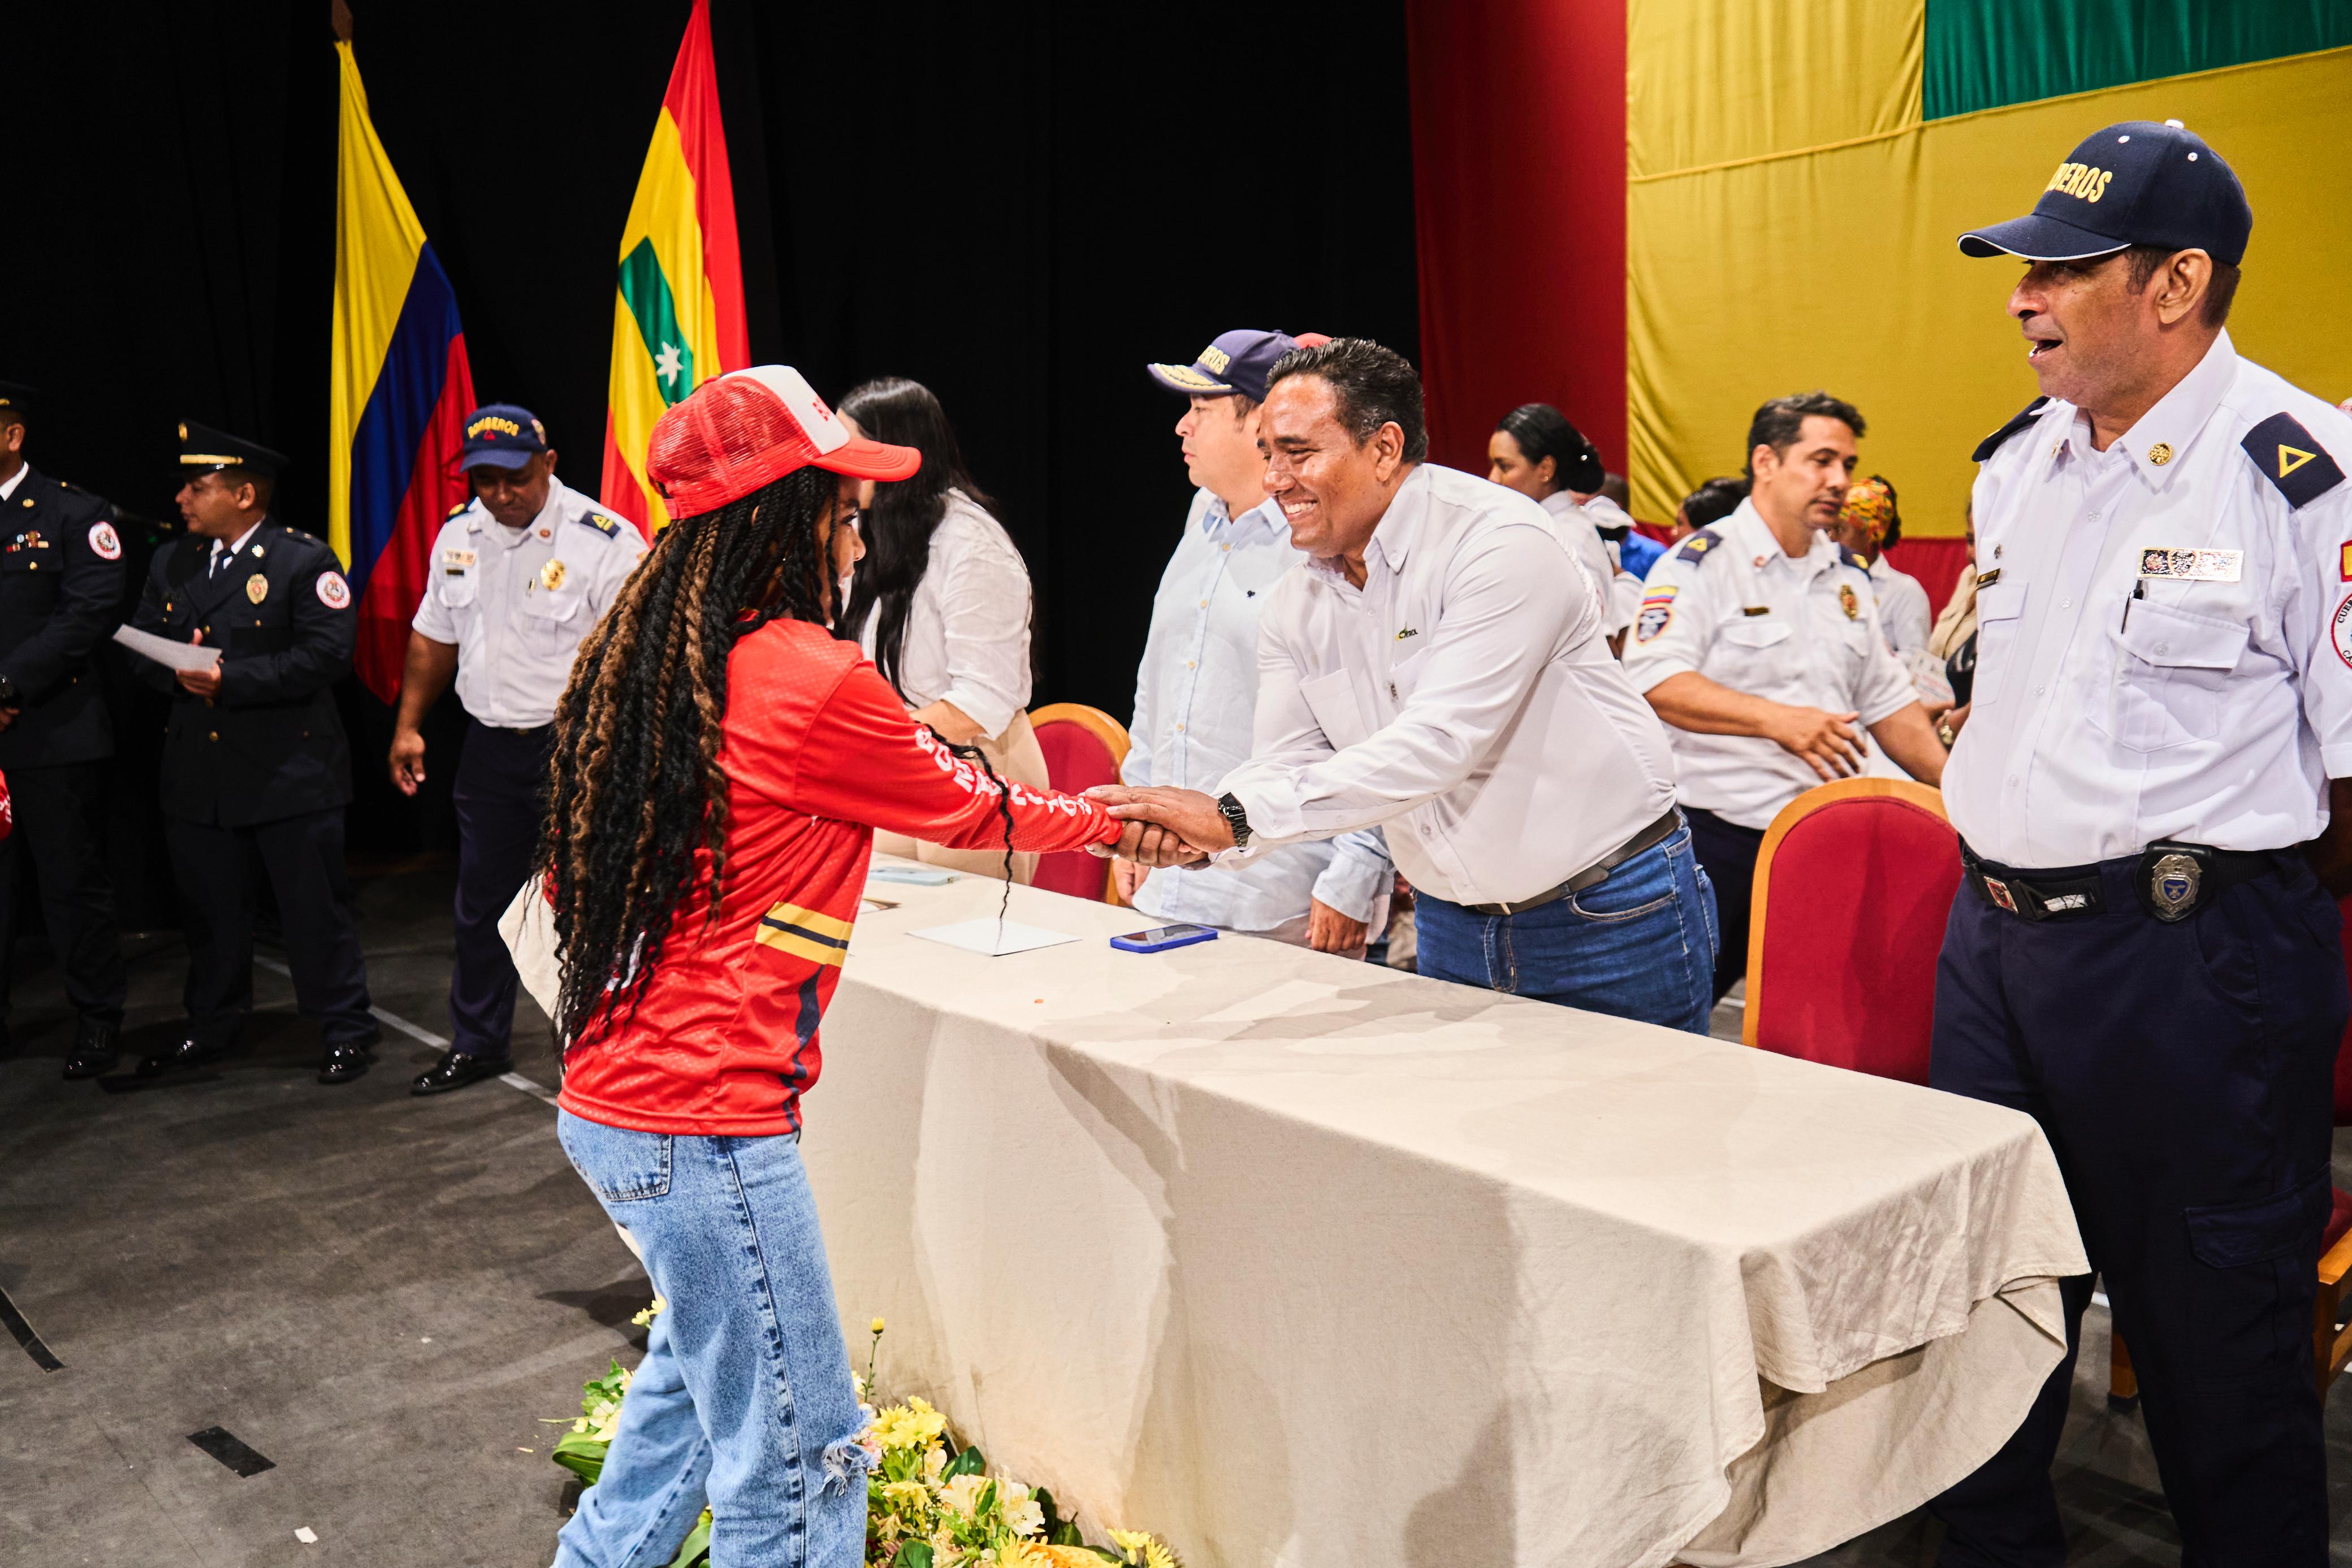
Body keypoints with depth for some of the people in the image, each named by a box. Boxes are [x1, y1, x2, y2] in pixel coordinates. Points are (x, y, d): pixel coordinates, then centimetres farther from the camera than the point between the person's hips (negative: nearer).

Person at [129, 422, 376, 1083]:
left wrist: (231, 680, -20)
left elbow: (327, 652, -15)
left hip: (289, 770, -6)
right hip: (197, 772, 6)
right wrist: (175, 672, -9)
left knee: (314, 903, 1)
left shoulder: (304, 560, -6)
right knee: (210, 905, 14)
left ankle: (346, 1031, 12)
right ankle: (210, 1027, 30)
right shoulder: (172, 563, 14)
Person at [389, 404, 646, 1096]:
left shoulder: (606, 541, -14)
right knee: (481, 902, 16)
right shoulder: (458, 535, 7)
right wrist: (408, 726, 16)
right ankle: (477, 1044, 33)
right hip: (489, 745, 6)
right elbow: (434, 636, 18)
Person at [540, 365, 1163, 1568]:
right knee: (797, 1459, 2)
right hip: (707, 1121, -9)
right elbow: (962, 809, -2)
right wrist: (1112, 822, 16)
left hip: (606, 1098, 9)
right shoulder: (814, 681, -17)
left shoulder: (637, 657, 7)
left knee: (706, 1359, 30)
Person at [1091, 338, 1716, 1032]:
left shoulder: (1502, 543, -21)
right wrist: (1182, 829, -27)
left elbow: (1437, 745, -30)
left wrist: (1238, 819, -34)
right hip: (1453, 925, 6)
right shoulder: (1295, 605, 2)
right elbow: (1287, 765, -4)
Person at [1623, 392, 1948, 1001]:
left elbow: (1888, 699, 21)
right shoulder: (1701, 562, -6)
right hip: (1716, 836, -6)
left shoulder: (1848, 576, 17)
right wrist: (1778, 719, -26)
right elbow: (1654, 682, -20)